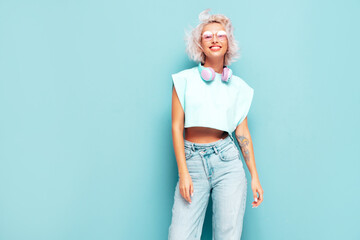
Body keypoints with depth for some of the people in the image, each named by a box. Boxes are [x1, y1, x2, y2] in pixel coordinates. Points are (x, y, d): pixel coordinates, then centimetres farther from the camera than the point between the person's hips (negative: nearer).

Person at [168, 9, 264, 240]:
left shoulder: (238, 86, 9)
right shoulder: (185, 79, 4)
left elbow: (242, 131, 9)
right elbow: (177, 126, 0)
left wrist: (255, 176, 6)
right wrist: (183, 173, -7)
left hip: (227, 162, 1)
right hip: (193, 161, -1)